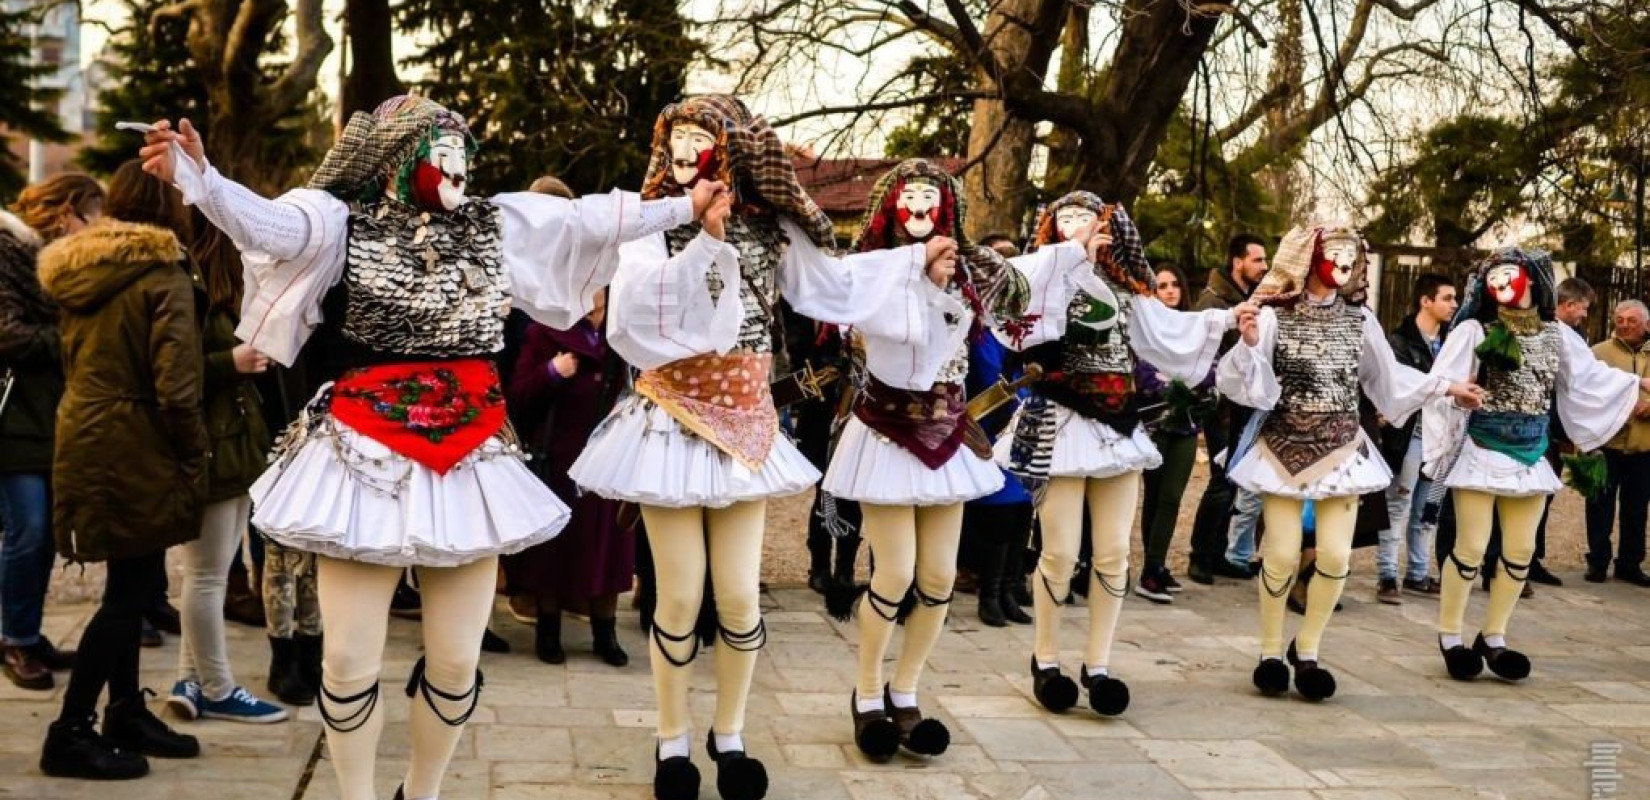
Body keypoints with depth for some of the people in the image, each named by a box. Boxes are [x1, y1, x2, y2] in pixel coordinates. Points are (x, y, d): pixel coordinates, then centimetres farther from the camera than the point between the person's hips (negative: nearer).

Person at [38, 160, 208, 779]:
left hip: (87, 441, 8)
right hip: (132, 451, -8)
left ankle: (125, 714, 25)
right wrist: (195, 458, -6)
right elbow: (175, 387, -19)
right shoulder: (163, 277, -14)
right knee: (130, 590, -1)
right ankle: (70, 733, 3)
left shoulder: (79, 273, 10)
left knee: (130, 586, 17)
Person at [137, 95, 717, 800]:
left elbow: (591, 219, 13)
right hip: (364, 459, -3)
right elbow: (265, 222, -22)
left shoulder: (499, 225, 9)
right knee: (350, 662, 2)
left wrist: (686, 206, 15)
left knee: (456, 662, 9)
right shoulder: (341, 220, -4)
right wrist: (198, 178, -41)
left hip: (468, 464, 4)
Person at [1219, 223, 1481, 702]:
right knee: (1282, 554, -4)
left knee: (1336, 555, -1)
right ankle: (1271, 651, 14)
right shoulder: (1274, 315, -7)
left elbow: (1388, 377, 17)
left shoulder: (1359, 318, 5)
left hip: (1340, 449, 3)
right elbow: (1245, 382, -11)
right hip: (1283, 448, -3)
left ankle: (1307, 649, 17)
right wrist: (1249, 344, -29)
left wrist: (1447, 387, 18)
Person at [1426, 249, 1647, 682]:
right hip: (1481, 453, -5)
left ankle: (1493, 637, 23)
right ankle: (1450, 637, 10)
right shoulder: (1473, 331, -10)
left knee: (1521, 550, 9)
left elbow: (1591, 377, 21)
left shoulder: (1557, 335, 7)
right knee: (1471, 548, -4)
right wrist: (1443, 445, -22)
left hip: (1531, 456, 6)